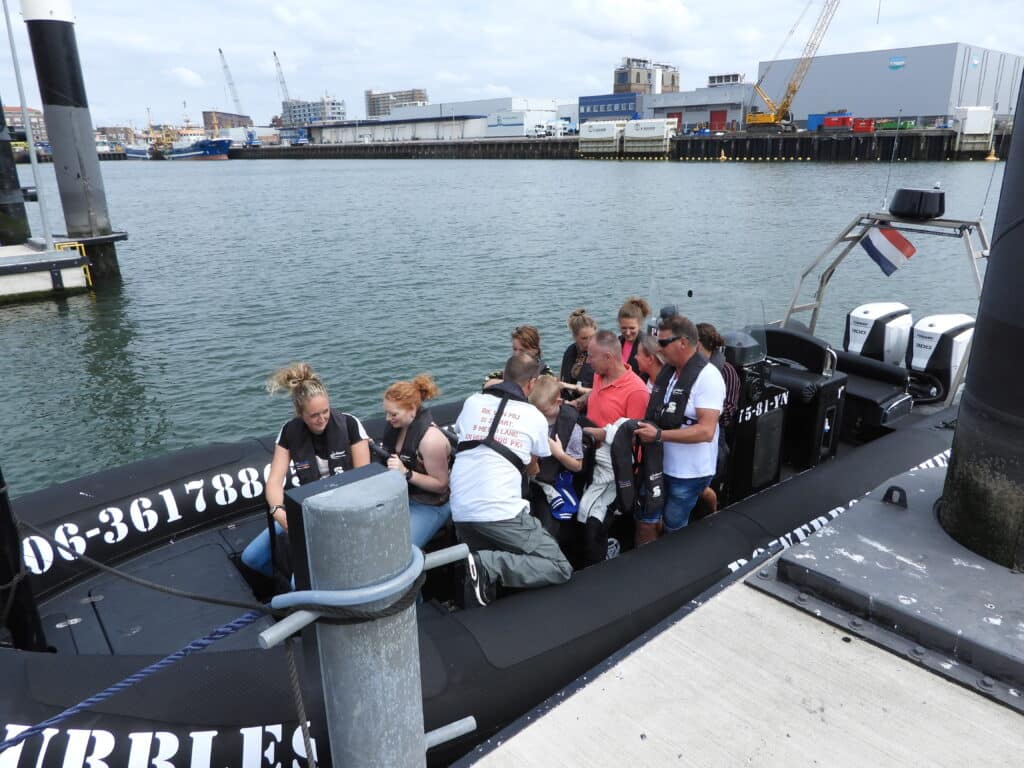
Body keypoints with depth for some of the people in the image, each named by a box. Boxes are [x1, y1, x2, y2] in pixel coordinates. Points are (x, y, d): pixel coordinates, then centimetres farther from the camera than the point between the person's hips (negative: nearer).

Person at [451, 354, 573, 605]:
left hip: (460, 512, 6)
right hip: (501, 512, -5)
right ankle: (488, 566, -14)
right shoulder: (536, 417, 5)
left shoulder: (472, 402, 10)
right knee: (560, 568, 1)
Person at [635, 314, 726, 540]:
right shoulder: (665, 371, 4)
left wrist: (659, 435, -27)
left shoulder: (707, 377, -18)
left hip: (689, 472, -6)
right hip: (659, 464, 6)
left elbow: (706, 431, -25)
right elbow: (653, 409, 17)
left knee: (674, 530, 10)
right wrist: (643, 428, -3)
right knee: (645, 521, 14)